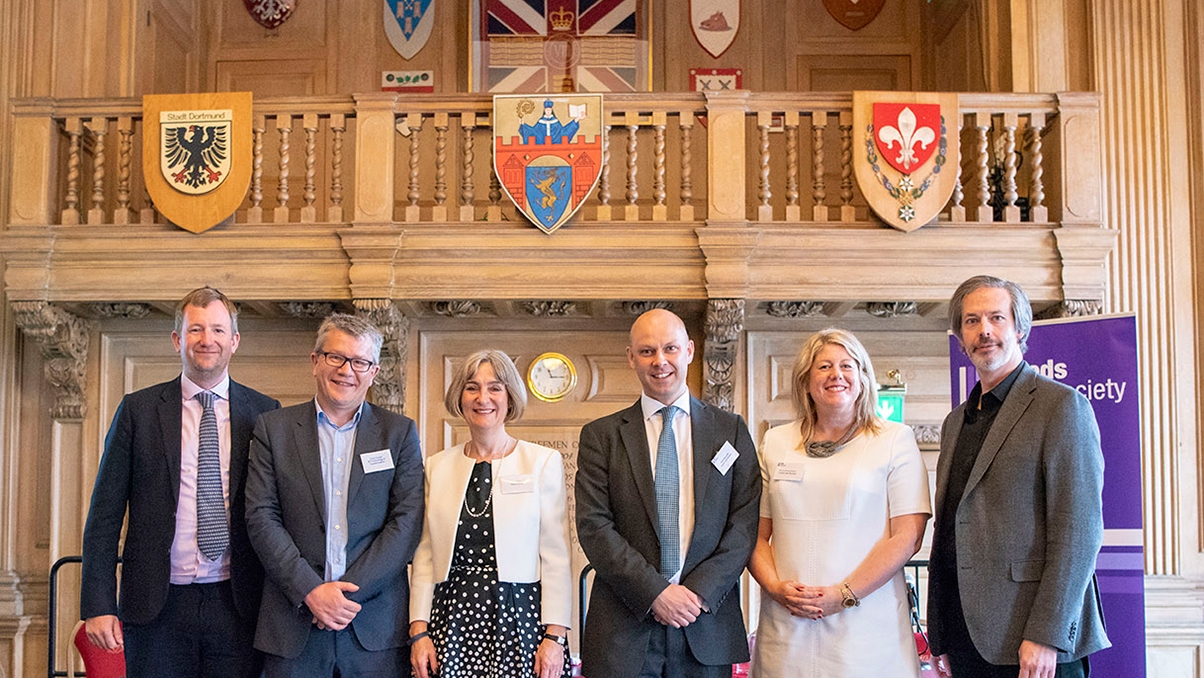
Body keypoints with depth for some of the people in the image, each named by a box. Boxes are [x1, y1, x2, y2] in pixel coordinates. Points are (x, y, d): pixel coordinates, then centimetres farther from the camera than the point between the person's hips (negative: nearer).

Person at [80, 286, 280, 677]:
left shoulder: (264, 413, 4)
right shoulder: (137, 410, 4)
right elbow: (104, 516, 3)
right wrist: (98, 605, -4)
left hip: (238, 604, 0)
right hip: (158, 605, 0)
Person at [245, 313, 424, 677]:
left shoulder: (400, 432, 6)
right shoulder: (274, 427, 6)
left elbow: (407, 521, -1)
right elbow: (261, 517, -1)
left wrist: (350, 590, -11)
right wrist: (310, 590, -11)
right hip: (294, 622, 0)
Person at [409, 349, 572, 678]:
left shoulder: (543, 462, 1)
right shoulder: (437, 466, 10)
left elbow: (556, 556, -2)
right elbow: (425, 554, 9)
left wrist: (555, 636, -8)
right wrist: (418, 629, 1)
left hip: (520, 616, -2)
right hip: (454, 618, 2)